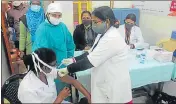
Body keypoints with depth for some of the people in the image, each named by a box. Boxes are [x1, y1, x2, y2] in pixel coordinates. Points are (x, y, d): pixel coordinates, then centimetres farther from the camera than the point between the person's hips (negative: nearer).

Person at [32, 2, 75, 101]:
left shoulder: (62, 26, 1)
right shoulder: (42, 29, -17)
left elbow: (70, 43, 10)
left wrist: (70, 57, 7)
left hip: (64, 65, 6)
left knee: (65, 89, 22)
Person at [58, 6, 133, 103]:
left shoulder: (112, 38, -25)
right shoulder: (103, 34, 6)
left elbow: (90, 61, -25)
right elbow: (90, 54, 10)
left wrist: (68, 69, -17)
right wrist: (74, 60, -1)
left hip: (115, 89, -8)